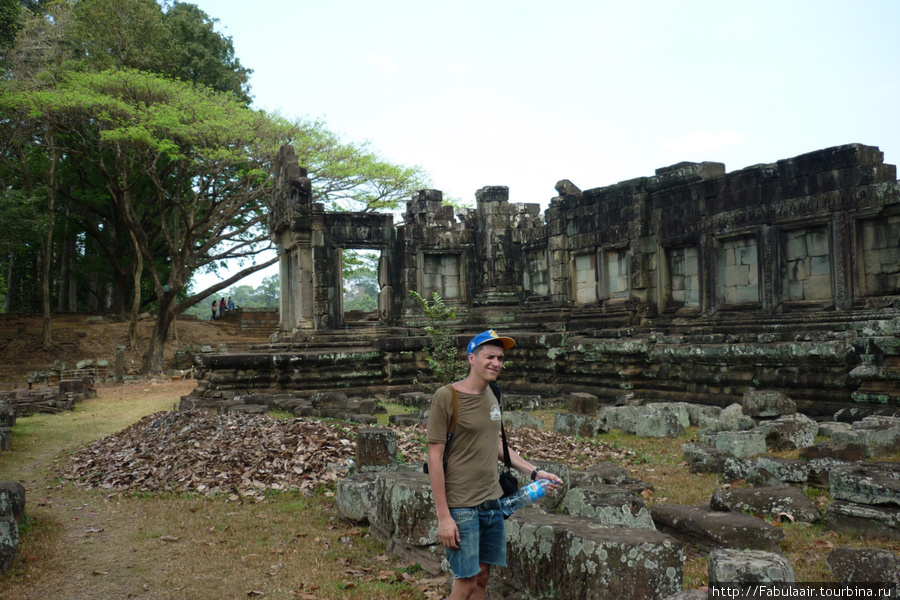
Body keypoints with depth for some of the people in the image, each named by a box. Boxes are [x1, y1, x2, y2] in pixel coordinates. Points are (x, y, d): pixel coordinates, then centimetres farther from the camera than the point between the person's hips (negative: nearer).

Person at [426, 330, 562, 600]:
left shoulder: (491, 394, 9)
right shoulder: (446, 396, -12)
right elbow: (435, 458, -13)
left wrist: (534, 471, 10)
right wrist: (443, 516, -15)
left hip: (492, 503, 7)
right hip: (461, 506, -6)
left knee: (482, 577, 11)